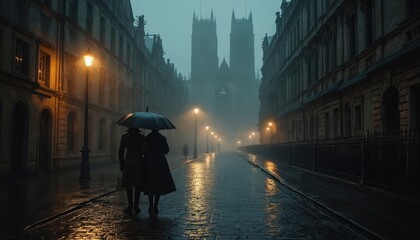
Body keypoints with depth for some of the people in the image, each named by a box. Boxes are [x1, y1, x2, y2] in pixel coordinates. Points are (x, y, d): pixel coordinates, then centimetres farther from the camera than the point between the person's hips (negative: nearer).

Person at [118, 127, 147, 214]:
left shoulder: (124, 136, 1)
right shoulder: (140, 136, -5)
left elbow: (121, 151, 1)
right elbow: (144, 150, -11)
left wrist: (121, 164, 9)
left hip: (128, 161, 1)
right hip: (138, 161, -1)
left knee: (129, 185, 8)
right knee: (138, 184, 5)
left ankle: (130, 206, 8)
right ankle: (136, 206, 4)